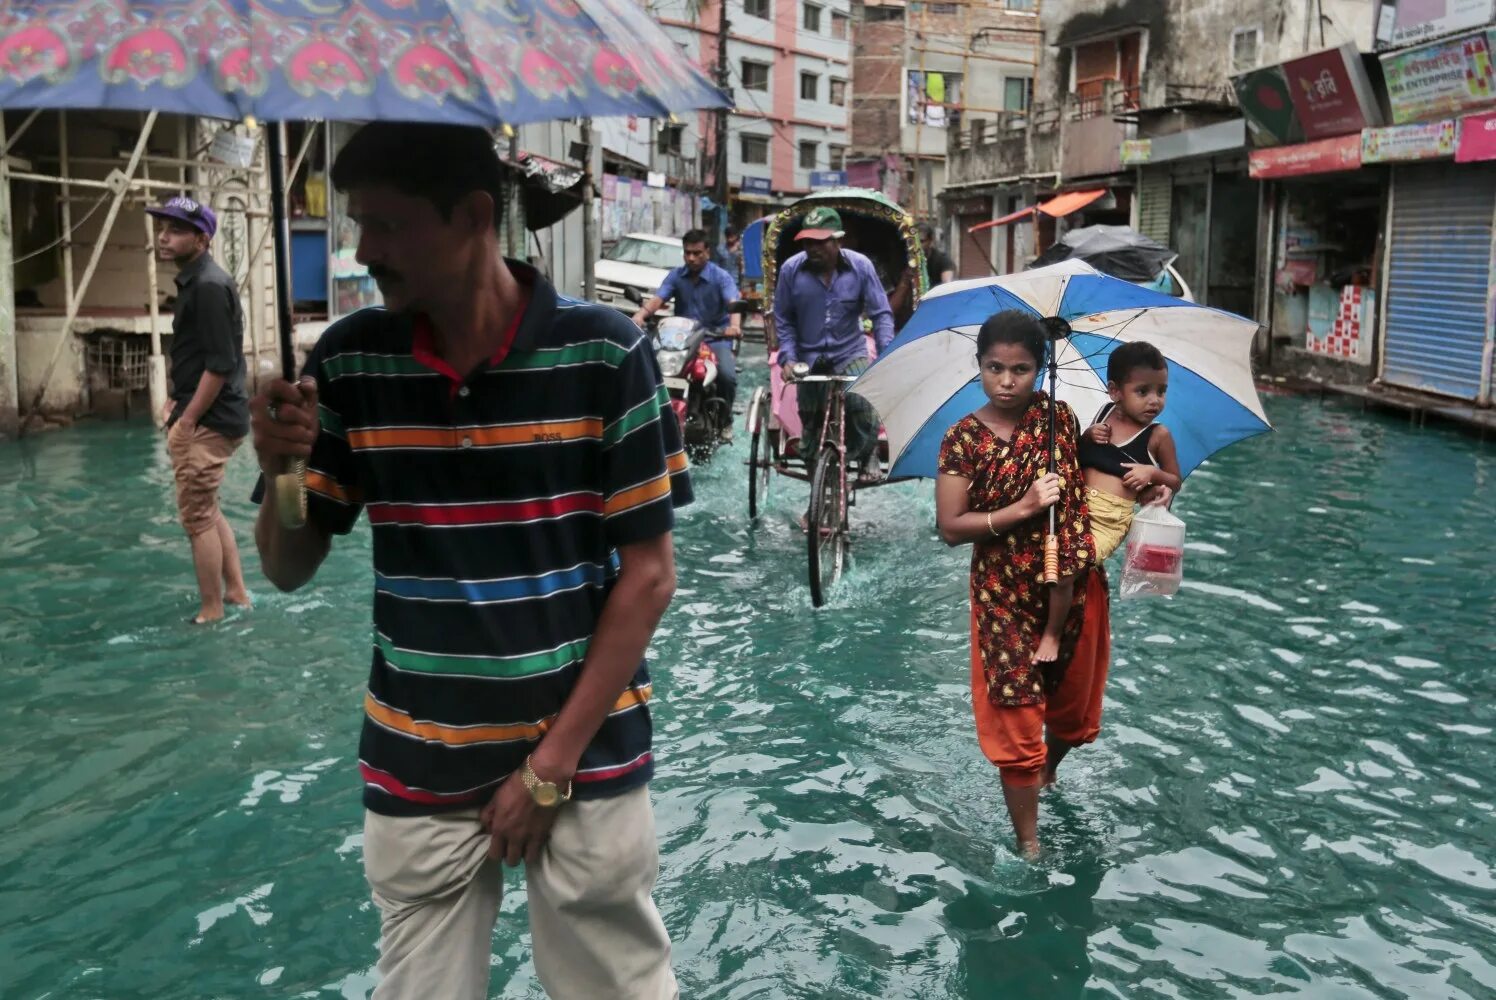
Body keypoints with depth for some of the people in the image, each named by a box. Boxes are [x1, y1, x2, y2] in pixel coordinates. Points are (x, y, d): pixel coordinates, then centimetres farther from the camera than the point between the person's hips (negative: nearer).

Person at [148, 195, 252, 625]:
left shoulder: (209, 286, -17)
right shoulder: (194, 282, 14)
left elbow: (220, 364, -22)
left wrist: (187, 421, -18)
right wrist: (178, 401, 14)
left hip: (209, 422, -10)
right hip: (203, 417, 10)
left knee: (197, 517, -2)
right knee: (208, 510, 18)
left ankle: (211, 611, 8)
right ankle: (237, 593, 28)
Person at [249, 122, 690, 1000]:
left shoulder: (604, 351, -13)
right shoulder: (349, 361, -4)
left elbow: (649, 574, -9)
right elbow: (289, 570, 5)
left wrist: (552, 763, -9)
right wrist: (281, 475, -17)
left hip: (585, 756, -2)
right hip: (416, 768, 3)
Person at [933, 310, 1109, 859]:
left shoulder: (1058, 417, -6)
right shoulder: (963, 438, -10)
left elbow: (1079, 493, -5)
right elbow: (950, 528, -10)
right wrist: (1022, 509, -24)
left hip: (1072, 589, 2)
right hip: (1004, 596, -2)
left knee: (1071, 709, 19)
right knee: (1016, 719, 0)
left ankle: (1046, 776, 51)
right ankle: (1029, 842, 15)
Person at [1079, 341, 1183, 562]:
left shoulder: (1158, 435, 0)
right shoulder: (1105, 413, 8)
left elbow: (1175, 483, 9)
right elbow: (1078, 453, 21)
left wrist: (1153, 473, -11)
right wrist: (1087, 436, -1)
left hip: (1110, 519, -4)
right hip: (1074, 503, 4)